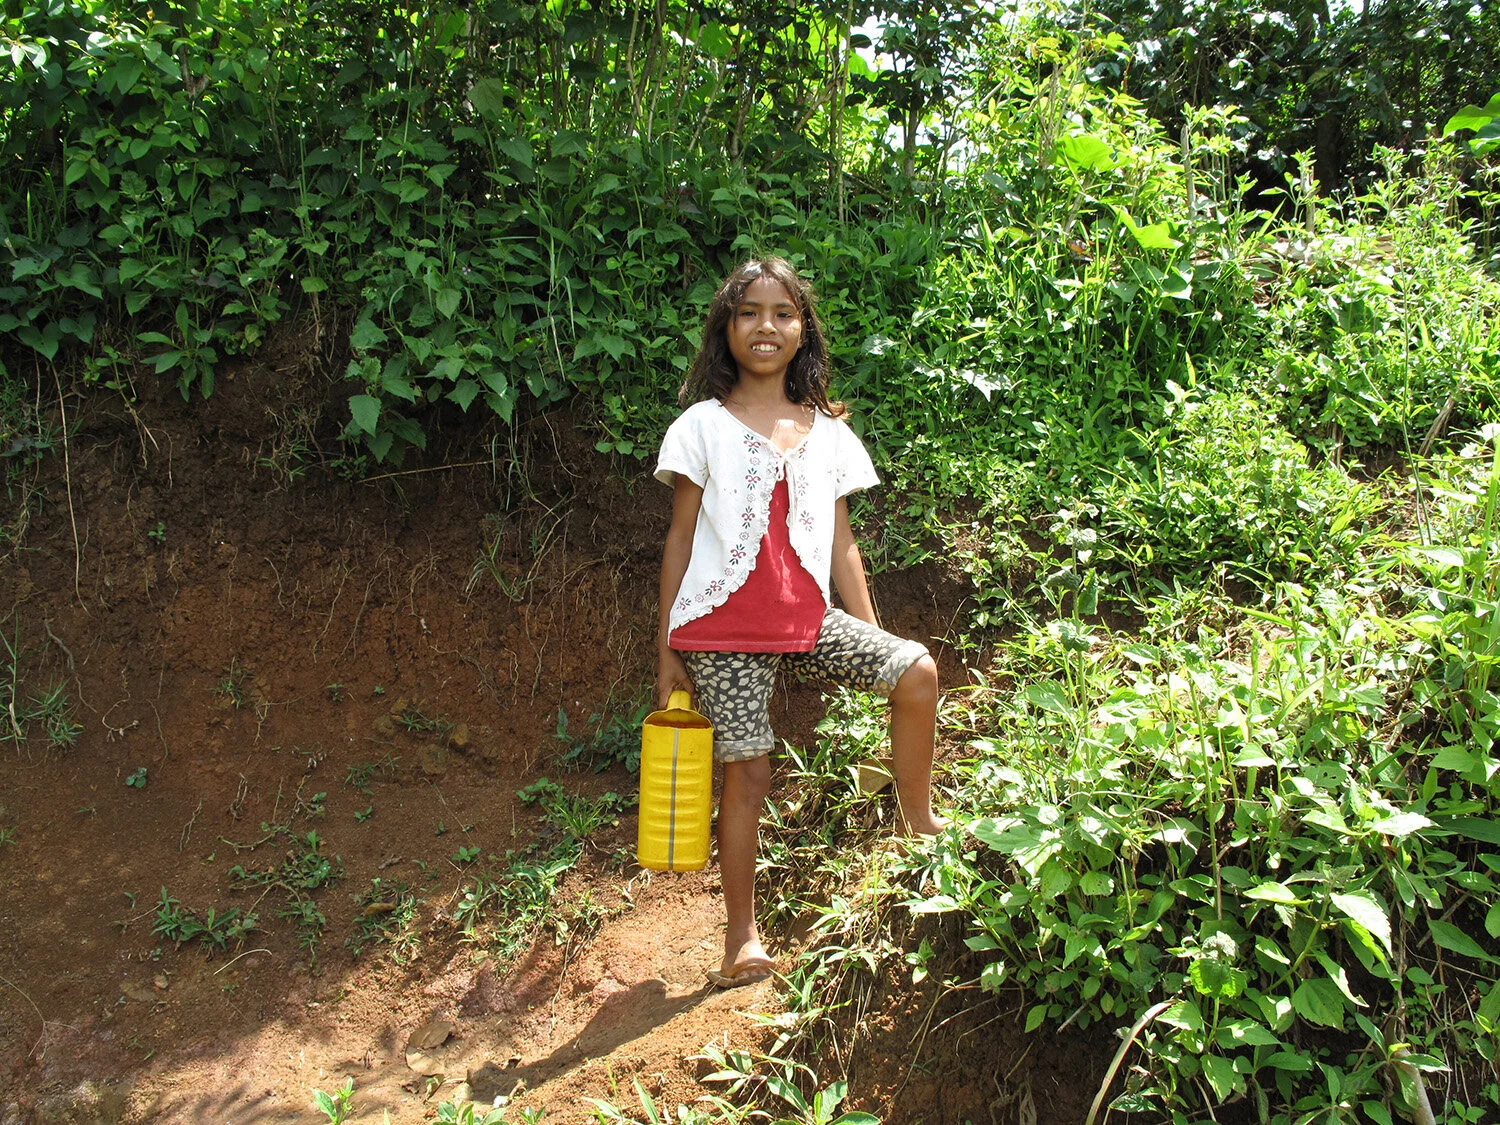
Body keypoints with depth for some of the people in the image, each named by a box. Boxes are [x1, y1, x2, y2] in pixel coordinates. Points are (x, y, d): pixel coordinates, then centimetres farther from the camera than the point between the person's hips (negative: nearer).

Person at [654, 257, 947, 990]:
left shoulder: (828, 433, 10)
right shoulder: (704, 426, 1)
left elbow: (841, 545, 13)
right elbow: (680, 539, 2)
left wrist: (871, 638, 9)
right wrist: (666, 651, 1)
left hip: (808, 620, 3)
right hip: (722, 629, -3)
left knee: (916, 672, -13)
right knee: (748, 772, -2)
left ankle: (918, 819, 10)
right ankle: (742, 937, 15)